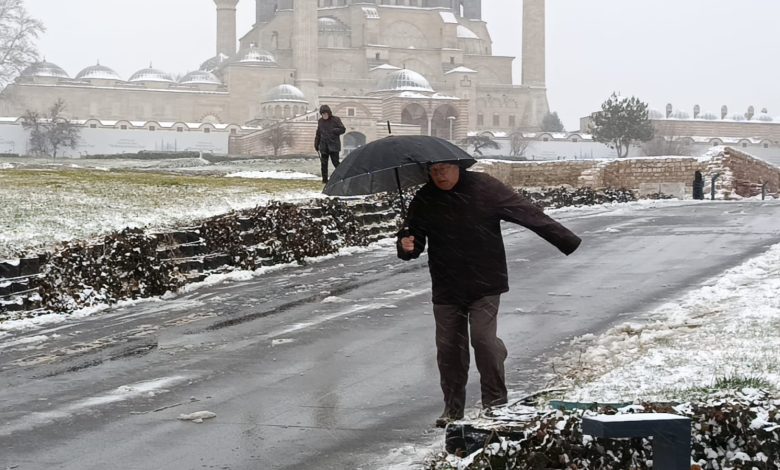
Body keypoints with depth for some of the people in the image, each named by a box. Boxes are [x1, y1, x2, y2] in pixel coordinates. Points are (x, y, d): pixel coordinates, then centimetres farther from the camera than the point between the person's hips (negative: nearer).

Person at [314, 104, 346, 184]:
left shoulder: (335, 119, -2)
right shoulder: (320, 121, 12)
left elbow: (343, 129, -2)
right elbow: (318, 134, 20)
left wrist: (334, 131, -19)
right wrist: (316, 144, 16)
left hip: (333, 145, -4)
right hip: (324, 146, 4)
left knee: (335, 162, -8)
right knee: (324, 163, 5)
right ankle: (324, 179, 11)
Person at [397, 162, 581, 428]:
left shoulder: (485, 188, -8)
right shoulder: (424, 201, 1)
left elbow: (528, 214, -7)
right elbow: (413, 234, 9)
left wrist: (567, 241, -8)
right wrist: (406, 246, -18)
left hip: (485, 285, -3)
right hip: (446, 288, 3)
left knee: (484, 339, -14)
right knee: (448, 346, 5)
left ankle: (496, 403, 2)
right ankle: (453, 409, 20)